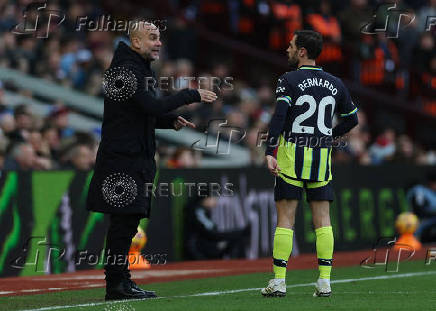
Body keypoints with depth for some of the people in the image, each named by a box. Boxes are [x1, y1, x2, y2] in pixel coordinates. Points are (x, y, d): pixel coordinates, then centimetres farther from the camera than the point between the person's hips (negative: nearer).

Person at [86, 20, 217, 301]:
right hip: (122, 158, -10)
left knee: (127, 221, 10)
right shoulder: (126, 69, -13)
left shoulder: (142, 69, 20)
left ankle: (120, 281, 14)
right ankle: (117, 283, -6)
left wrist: (172, 120, 8)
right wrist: (192, 96, -17)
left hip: (136, 157, 10)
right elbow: (151, 107, -22)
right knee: (123, 220, -9)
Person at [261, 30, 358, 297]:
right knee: (322, 219, 6)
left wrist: (270, 152, -20)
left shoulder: (289, 80, -5)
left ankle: (279, 282, -2)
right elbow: (352, 119, 18)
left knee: (285, 219, -1)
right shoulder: (335, 84, 9)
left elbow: (279, 116, -17)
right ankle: (325, 282, 2)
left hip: (291, 156, -4)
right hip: (322, 159, 4)